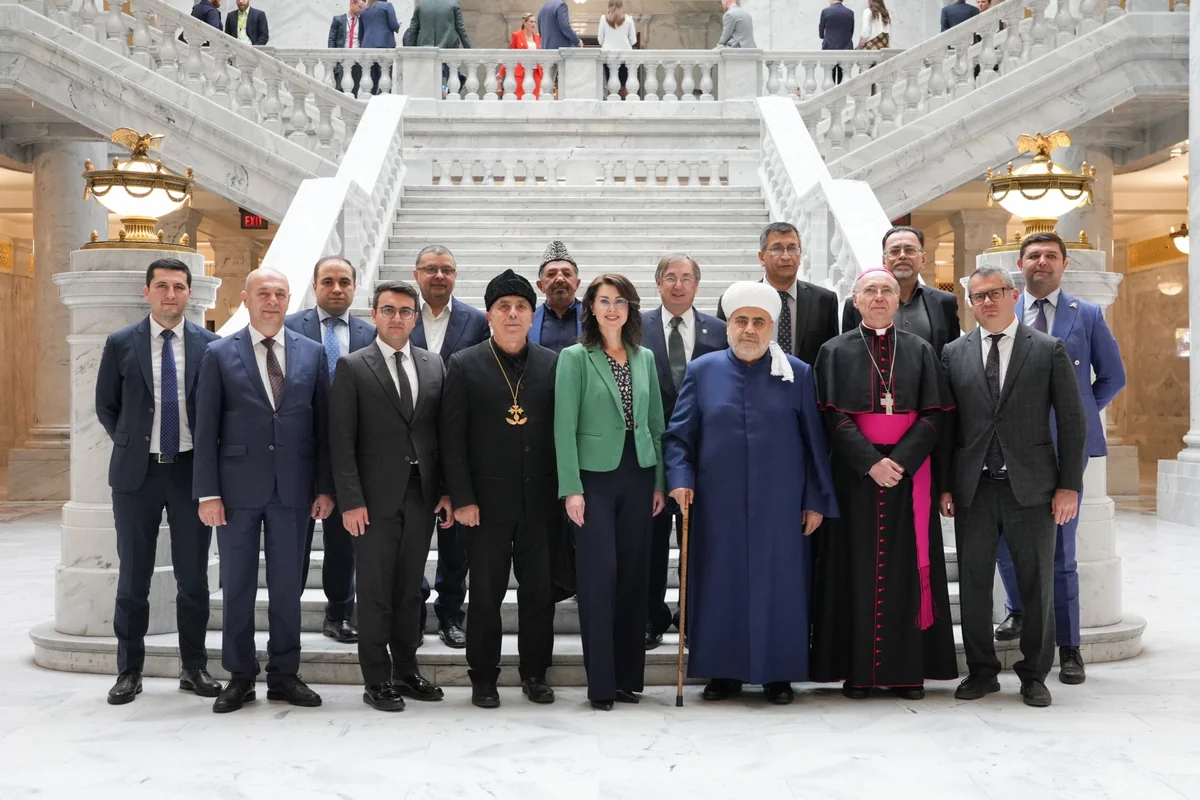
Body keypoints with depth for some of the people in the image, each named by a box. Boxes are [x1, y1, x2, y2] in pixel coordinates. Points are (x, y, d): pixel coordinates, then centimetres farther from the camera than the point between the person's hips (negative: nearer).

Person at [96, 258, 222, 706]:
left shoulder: (210, 346, 0)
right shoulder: (120, 345, 1)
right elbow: (105, 406, 10)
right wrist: (129, 444, 5)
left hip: (191, 469, 0)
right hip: (136, 471, 0)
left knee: (194, 577, 7)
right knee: (133, 577, 7)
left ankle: (194, 668, 19)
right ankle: (129, 671, 18)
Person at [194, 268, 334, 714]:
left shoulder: (312, 353, 5)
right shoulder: (220, 355, 1)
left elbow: (323, 425, 6)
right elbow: (206, 429, -1)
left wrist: (325, 487, 1)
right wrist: (207, 492, -7)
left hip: (293, 490, 1)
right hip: (238, 488, -1)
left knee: (288, 585, 8)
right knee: (237, 586, 7)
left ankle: (284, 674, 19)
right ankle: (240, 677, 19)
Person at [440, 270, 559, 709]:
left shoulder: (552, 364, 5)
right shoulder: (464, 365, -1)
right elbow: (452, 438, -3)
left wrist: (563, 491, 0)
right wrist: (462, 499, -8)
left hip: (539, 500, 2)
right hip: (488, 501, -2)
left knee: (539, 590, 9)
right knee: (486, 593, 7)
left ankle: (535, 673, 24)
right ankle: (483, 677, 20)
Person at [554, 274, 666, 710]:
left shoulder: (645, 358, 10)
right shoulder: (575, 358, -3)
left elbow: (656, 424, 12)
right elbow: (564, 427, -8)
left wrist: (659, 481, 7)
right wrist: (571, 488, -14)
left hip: (638, 475, 4)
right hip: (595, 476, -4)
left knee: (635, 575, 6)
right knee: (599, 575, -6)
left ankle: (628, 677, 16)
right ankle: (601, 682, 3)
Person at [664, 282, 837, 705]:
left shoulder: (798, 375, 4)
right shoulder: (702, 371, 5)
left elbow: (814, 442, 4)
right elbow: (678, 435, 5)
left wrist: (817, 500, 0)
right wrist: (681, 479, -10)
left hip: (779, 507, 0)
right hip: (718, 507, 1)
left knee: (778, 584, 5)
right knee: (721, 584, 6)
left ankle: (778, 673, 19)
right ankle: (723, 671, 19)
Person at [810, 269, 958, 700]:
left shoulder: (920, 350, 9)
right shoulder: (835, 352, 6)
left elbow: (935, 415, 1)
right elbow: (833, 416, -4)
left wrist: (901, 460, -13)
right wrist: (870, 462, -16)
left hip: (909, 475, 1)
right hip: (854, 475, -1)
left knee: (906, 568, 2)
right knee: (857, 569, 0)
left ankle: (908, 669, 9)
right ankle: (856, 669, 6)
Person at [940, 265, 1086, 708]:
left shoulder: (1049, 350, 1)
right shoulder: (954, 354, 7)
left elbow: (1072, 420, 0)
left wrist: (1069, 485, -5)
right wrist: (945, 485, 1)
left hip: (1031, 488, -1)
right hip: (973, 489, 2)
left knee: (1037, 585, 6)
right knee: (973, 585, 7)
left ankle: (1034, 675, 20)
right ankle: (981, 671, 21)